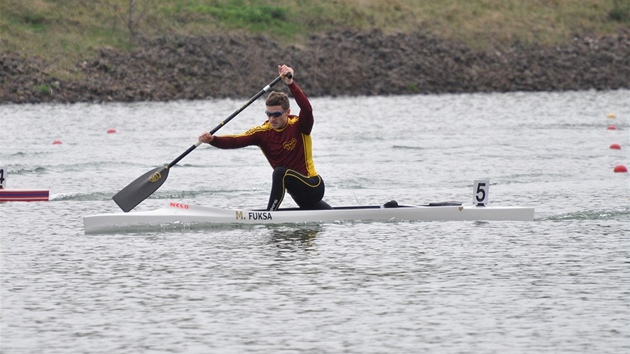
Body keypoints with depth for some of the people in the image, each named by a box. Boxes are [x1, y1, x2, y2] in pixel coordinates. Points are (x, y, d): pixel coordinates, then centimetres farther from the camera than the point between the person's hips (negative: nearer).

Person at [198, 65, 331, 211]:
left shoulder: (299, 126, -16)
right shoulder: (263, 132, -5)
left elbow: (307, 109, -37)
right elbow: (235, 141, -17)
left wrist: (291, 83, -47)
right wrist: (212, 140, -35)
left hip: (313, 187, -7)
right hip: (298, 195, 7)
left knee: (280, 173, -32)